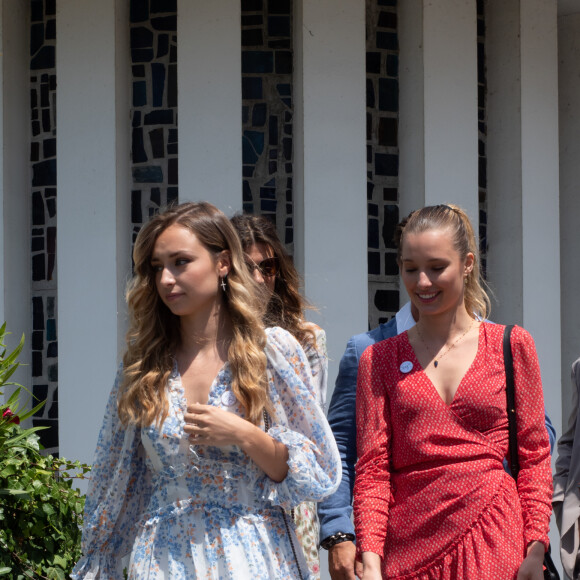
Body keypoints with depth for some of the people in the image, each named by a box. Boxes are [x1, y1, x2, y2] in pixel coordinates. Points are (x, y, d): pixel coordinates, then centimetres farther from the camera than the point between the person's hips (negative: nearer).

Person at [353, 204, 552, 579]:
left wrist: (536, 549, -5)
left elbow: (534, 457, 5)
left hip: (494, 548, -1)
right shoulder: (379, 360, 9)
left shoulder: (511, 346, 6)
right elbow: (372, 468, 3)